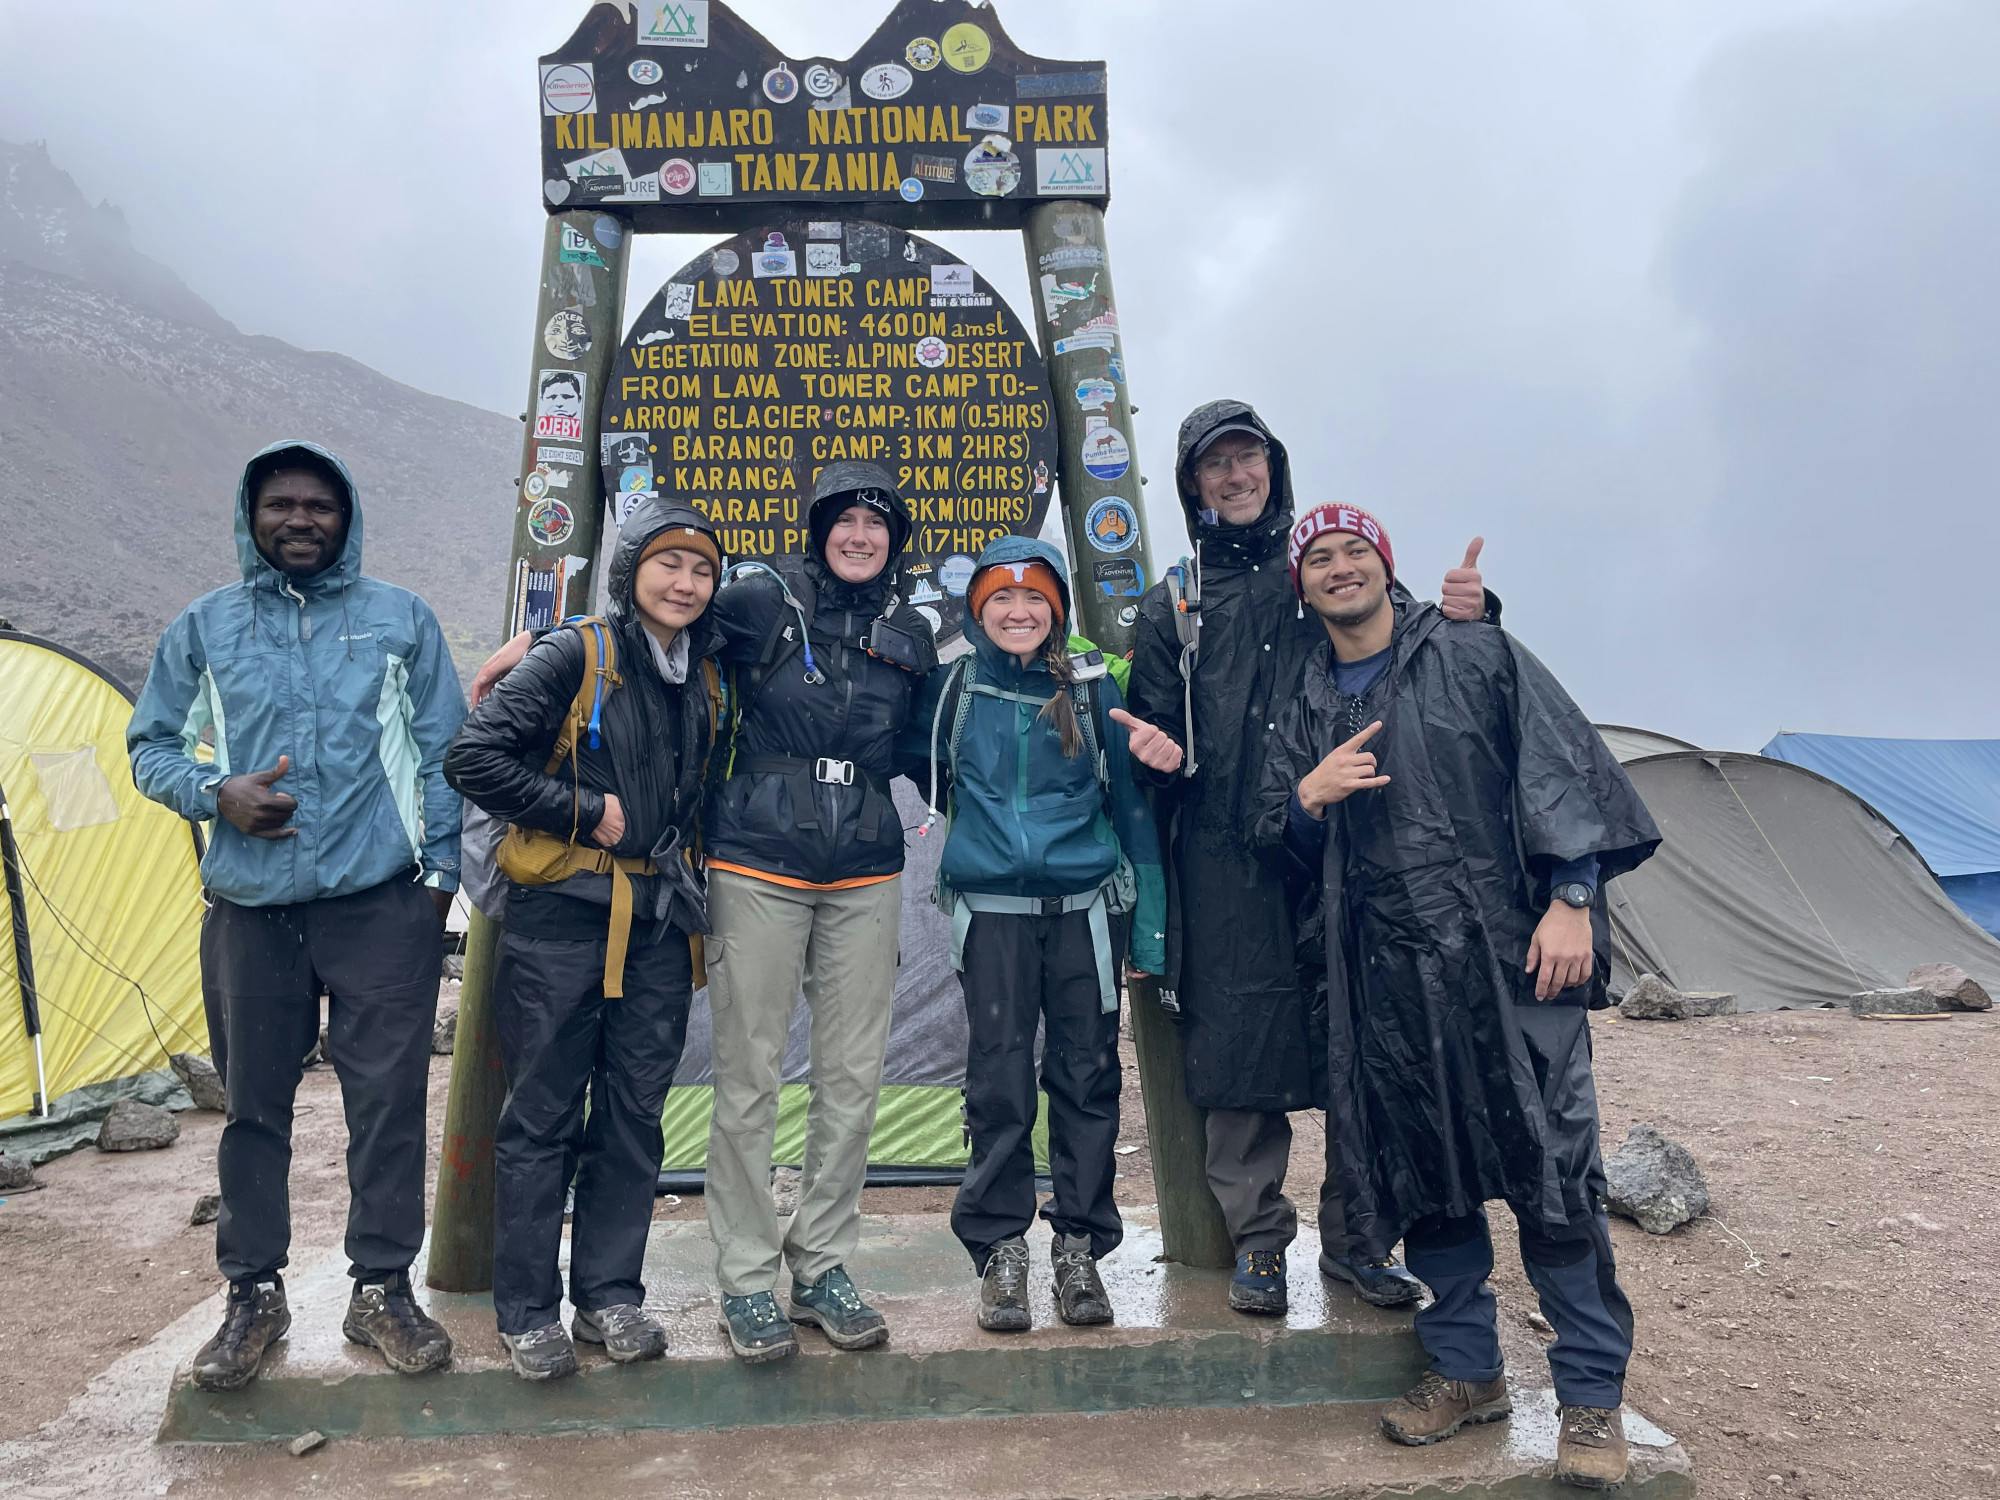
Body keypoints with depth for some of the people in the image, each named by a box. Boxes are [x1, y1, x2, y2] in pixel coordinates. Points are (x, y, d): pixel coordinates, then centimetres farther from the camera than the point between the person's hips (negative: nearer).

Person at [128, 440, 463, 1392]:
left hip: (382, 904, -1)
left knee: (388, 1100, 2)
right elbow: (150, 747, 13)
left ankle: (382, 1292, 18)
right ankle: (253, 1296, 27)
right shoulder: (204, 628, 8)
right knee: (254, 1106, 11)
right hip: (252, 910, 2)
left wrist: (439, 867, 1)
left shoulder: (401, 619, 5)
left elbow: (443, 753, 6)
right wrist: (215, 793, -7)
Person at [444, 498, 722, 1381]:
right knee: (544, 1116, 4)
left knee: (634, 1113, 10)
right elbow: (474, 759, -14)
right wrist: (586, 812, -12)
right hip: (560, 917, -5)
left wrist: (683, 858, 7)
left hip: (658, 923, 5)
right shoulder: (576, 656, -8)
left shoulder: (704, 678, 10)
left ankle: (611, 1294, 24)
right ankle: (527, 1312, 18)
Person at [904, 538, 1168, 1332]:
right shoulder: (952, 688, 3)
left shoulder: (1092, 688, 3)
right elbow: (912, 759, 19)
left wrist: (1151, 922, 1)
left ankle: (1080, 1246, 18)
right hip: (991, 911, 0)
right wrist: (972, 816, 3)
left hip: (1081, 907, 0)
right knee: (998, 1081, 3)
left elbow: (1131, 802, 4)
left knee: (1087, 1075, 4)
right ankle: (1000, 1250, 15)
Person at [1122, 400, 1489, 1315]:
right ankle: (1257, 1239, 18)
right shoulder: (1172, 605, 14)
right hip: (1226, 860, 0)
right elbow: (1156, 729, 15)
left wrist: (1461, 617, -13)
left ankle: (1355, 1237, 21)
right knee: (1240, 1041, 1)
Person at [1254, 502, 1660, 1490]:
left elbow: (1562, 769, -2)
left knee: (1551, 1167, -4)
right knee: (1423, 1170, 9)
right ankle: (1465, 1368, 26)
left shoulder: (1479, 656, 5)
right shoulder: (1307, 712, 17)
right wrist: (1307, 797, -3)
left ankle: (1592, 1393, 11)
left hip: (1511, 954, -4)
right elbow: (1280, 841, 19)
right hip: (1388, 975, 4)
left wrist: (1571, 899, -11)